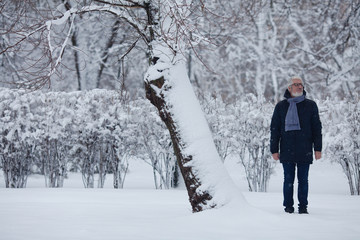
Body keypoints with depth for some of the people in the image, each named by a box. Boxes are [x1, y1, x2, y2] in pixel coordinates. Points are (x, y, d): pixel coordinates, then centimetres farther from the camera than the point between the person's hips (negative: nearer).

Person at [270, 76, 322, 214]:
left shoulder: (310, 105, 8)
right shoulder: (281, 106, 8)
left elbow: (317, 128, 8)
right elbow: (274, 129, 9)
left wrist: (318, 148, 2)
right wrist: (274, 150, 2)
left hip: (304, 150, 0)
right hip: (287, 150, 0)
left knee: (303, 179, 3)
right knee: (288, 179, 2)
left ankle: (303, 206, 10)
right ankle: (288, 206, 9)